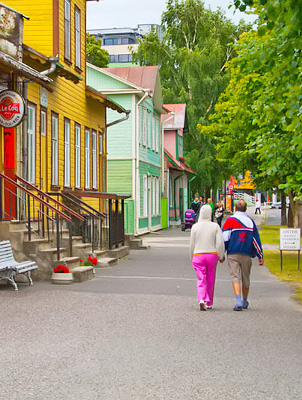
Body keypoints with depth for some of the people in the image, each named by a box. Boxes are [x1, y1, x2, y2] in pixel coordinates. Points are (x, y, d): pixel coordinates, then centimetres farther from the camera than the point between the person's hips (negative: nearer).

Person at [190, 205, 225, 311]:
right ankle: (209, 303, 22)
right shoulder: (215, 226, -3)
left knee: (201, 280, 0)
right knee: (210, 280, 13)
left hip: (198, 255, 0)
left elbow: (192, 244, 4)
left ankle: (201, 300, -22)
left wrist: (192, 258, 16)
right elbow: (220, 243, -7)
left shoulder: (195, 227, -1)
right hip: (212, 255, 0)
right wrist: (221, 256, 5)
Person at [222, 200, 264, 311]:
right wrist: (260, 256, 14)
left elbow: (225, 238, -7)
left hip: (233, 254, -3)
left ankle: (238, 301, -22)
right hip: (247, 254, 3)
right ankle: (244, 302, 29)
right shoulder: (250, 221, 6)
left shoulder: (230, 220, -5)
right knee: (245, 278, 15)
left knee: (235, 277, -5)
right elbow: (256, 239, 8)